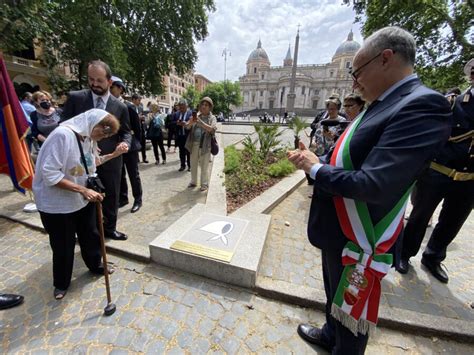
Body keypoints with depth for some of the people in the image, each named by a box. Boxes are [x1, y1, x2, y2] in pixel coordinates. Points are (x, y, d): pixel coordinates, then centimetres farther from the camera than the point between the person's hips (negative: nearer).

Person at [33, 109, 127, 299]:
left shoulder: (89, 138, -2)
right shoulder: (63, 135, -25)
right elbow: (50, 174, -27)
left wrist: (114, 154, 0)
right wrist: (83, 189, -31)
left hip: (84, 201, 7)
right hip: (57, 204, -6)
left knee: (91, 236, 19)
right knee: (63, 246, 12)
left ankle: (95, 265, 45)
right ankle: (61, 283, 38)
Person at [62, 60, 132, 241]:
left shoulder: (120, 107, 0)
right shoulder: (75, 98, -1)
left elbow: (126, 131, 5)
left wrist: (125, 142, -17)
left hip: (110, 161, 1)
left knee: (111, 197, 14)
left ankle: (109, 228, 35)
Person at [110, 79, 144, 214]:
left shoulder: (129, 106, -8)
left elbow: (137, 127, -3)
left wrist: (137, 143, -1)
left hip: (129, 146, -5)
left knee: (133, 174, 4)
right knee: (119, 174, 14)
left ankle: (138, 200, 17)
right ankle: (123, 198, 30)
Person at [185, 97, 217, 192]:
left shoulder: (212, 118, 1)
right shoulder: (197, 116, 11)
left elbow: (213, 129, -17)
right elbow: (187, 127, 4)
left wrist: (200, 122, -26)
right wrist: (191, 122, -19)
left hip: (205, 145, -4)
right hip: (194, 144, 5)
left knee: (204, 166, 0)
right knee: (193, 164, 13)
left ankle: (204, 184, 14)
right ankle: (193, 182, 28)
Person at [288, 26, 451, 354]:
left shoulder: (423, 105, -23)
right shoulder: (382, 104, 6)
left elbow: (372, 185, -33)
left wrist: (315, 169, -19)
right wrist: (316, 160, -5)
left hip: (358, 241, -9)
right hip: (338, 230, 9)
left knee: (353, 311, 19)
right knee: (336, 295, 31)